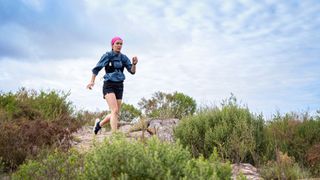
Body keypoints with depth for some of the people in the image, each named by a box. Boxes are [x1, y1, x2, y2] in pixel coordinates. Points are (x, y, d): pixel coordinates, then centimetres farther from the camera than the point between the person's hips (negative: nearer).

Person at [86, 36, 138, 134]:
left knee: (115, 114, 8)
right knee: (115, 111, -21)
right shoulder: (107, 55, -3)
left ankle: (99, 123, 35)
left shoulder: (124, 58, 8)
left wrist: (134, 63, -19)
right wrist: (92, 81, -16)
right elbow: (97, 68, -4)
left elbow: (132, 71, 1)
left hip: (119, 86, 5)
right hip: (109, 86, -5)